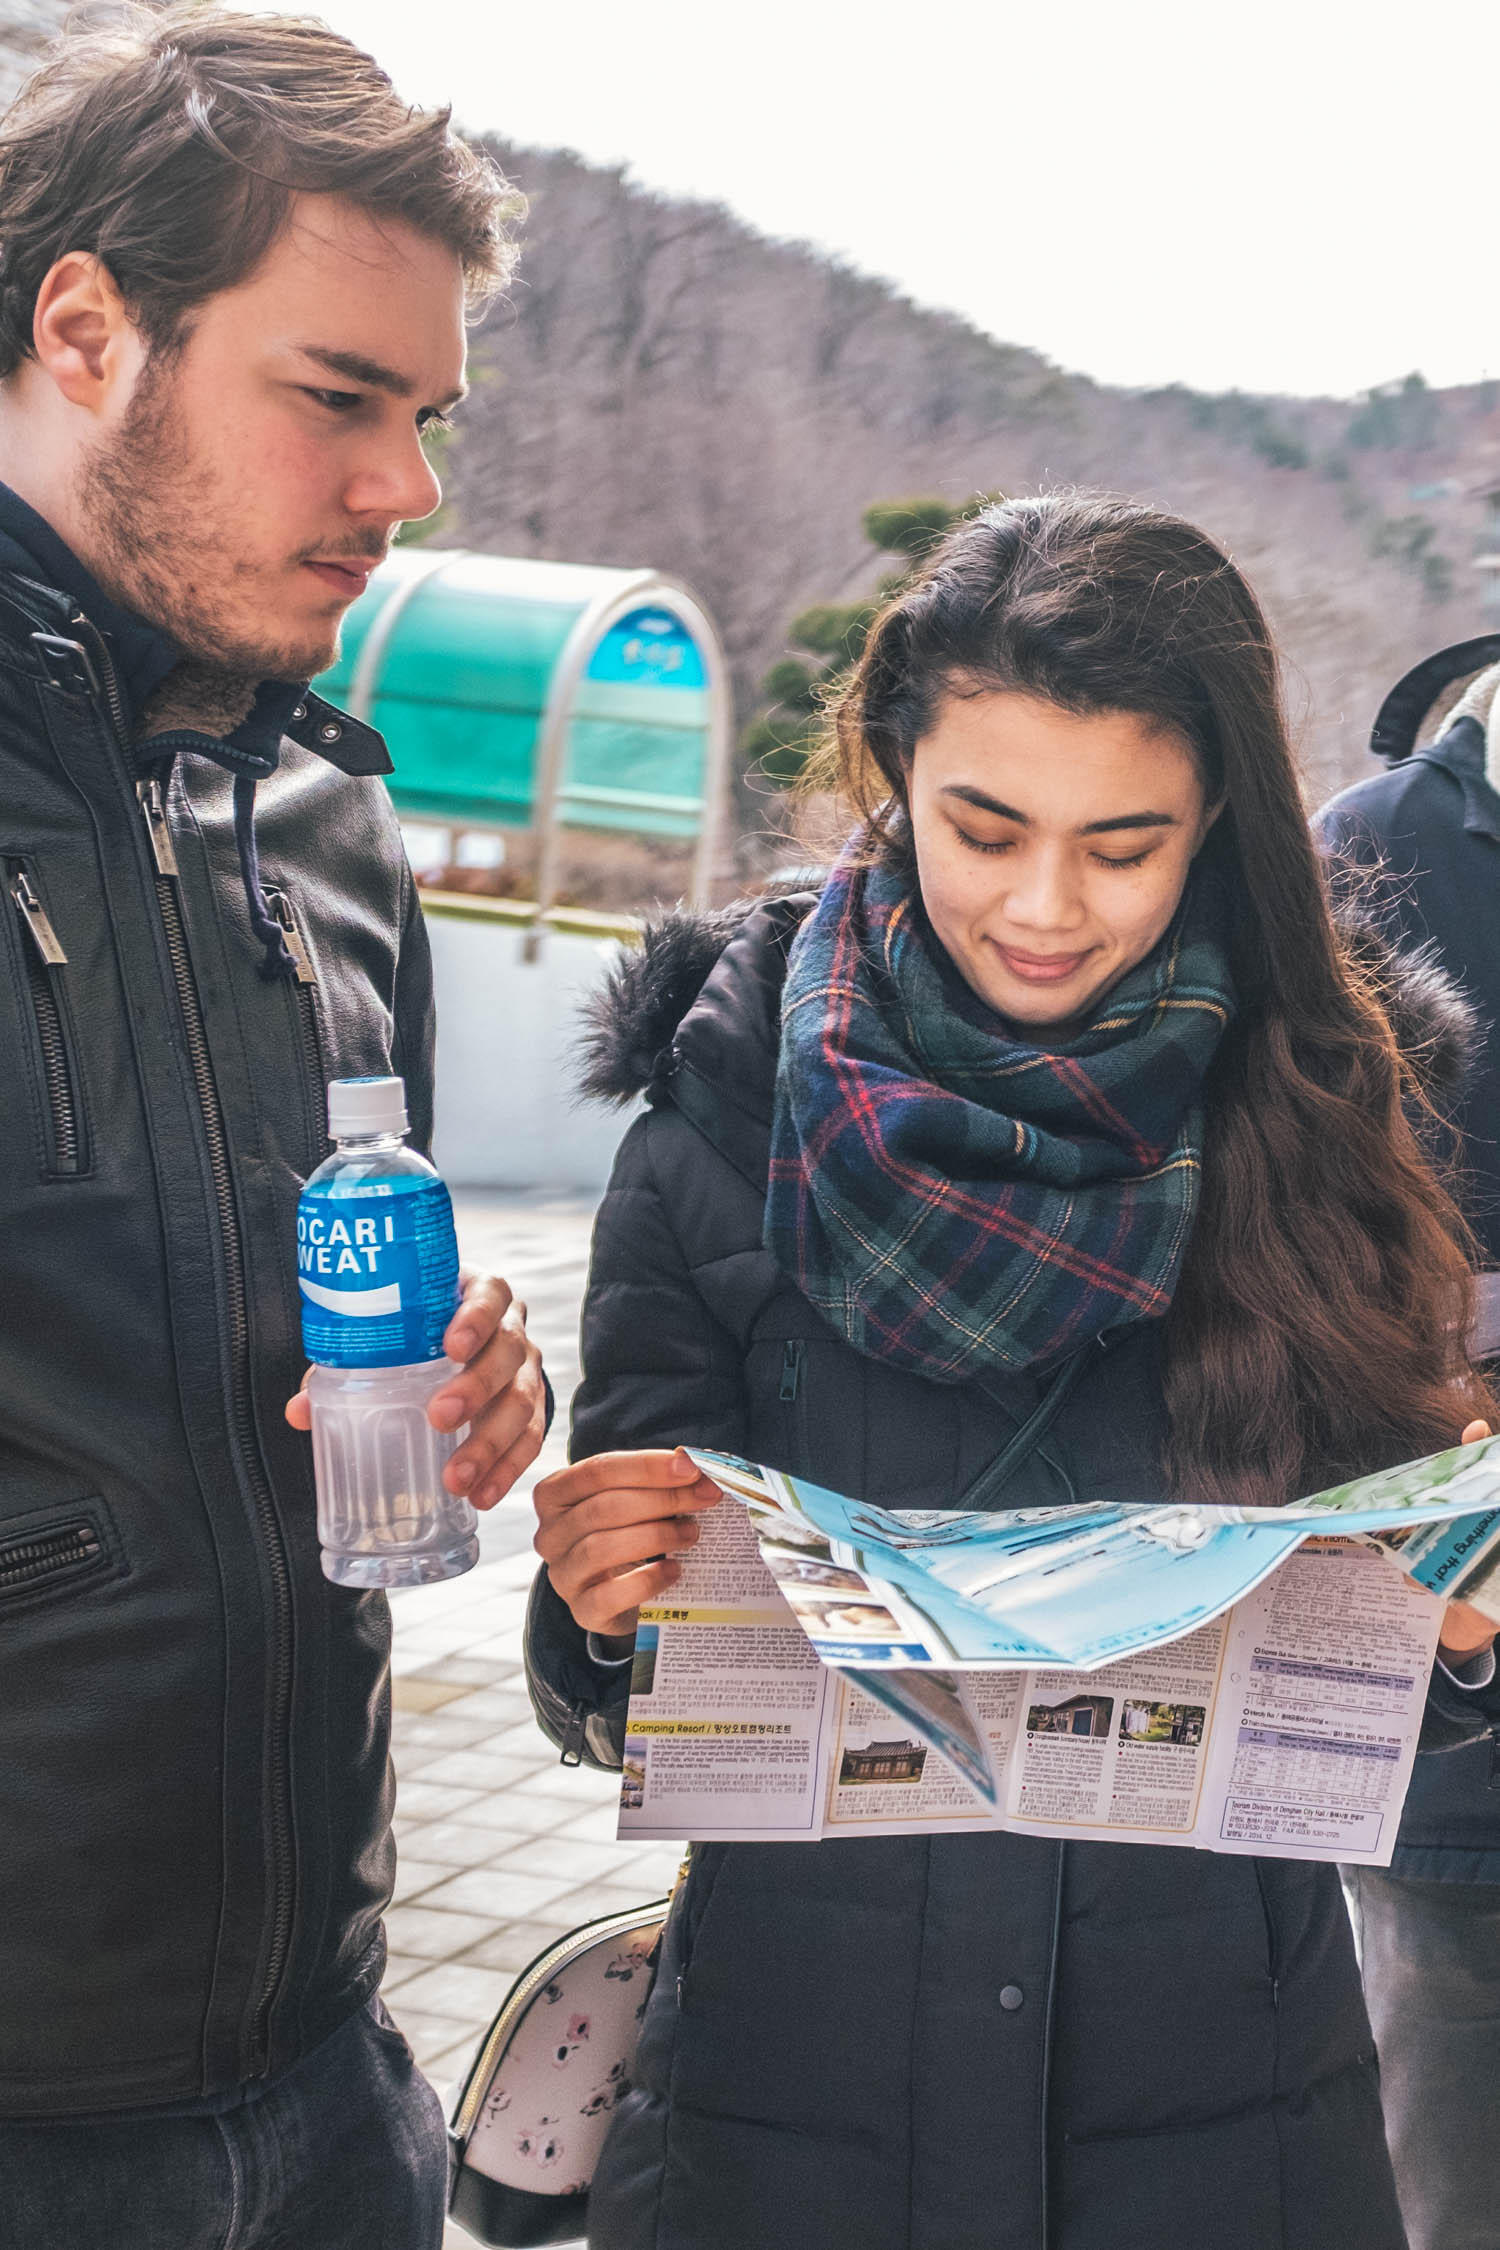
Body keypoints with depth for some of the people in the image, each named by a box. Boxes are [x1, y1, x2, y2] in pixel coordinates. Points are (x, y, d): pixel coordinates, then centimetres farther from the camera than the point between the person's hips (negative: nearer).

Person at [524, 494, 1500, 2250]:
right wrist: (605, 1612, -25)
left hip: (1219, 2100, 1)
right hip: (802, 2060, 0)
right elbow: (614, 1709, -4)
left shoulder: (1313, 1119, -3)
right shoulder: (725, 1129, -6)